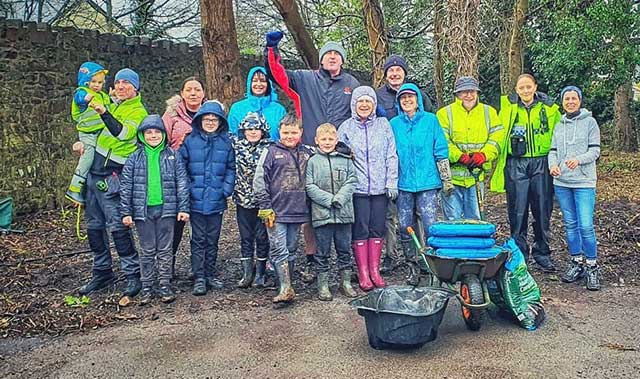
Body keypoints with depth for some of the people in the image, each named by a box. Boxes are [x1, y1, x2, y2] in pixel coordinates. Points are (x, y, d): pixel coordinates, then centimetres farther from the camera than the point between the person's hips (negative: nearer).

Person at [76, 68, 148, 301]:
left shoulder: (138, 111, -7)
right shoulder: (113, 105, 17)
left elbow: (123, 133, -24)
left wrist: (104, 112, -34)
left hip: (112, 175, -8)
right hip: (95, 171, 8)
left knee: (117, 225, -12)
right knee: (94, 225, 11)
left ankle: (133, 275, -4)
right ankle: (102, 272, 23)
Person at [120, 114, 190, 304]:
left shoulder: (172, 156, 3)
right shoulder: (134, 158, 3)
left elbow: (182, 182, 3)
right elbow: (126, 186, 4)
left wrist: (183, 208, -2)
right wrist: (126, 212, 0)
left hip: (166, 209, 0)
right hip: (143, 210, 0)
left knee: (165, 250, 7)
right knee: (147, 251, 8)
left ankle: (165, 286, 17)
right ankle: (146, 287, 17)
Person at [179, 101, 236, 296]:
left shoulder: (226, 142, 3)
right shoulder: (190, 141, -1)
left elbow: (231, 169, 5)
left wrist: (226, 189, -6)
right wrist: (188, 189, -8)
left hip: (216, 200, 2)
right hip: (196, 200, -1)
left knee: (213, 240, 11)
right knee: (198, 240, 3)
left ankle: (210, 274, 23)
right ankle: (199, 277, 9)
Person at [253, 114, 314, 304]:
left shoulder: (307, 153, 8)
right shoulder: (271, 152, -3)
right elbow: (259, 181, -5)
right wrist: (265, 208, -9)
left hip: (298, 212, 4)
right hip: (276, 213, -4)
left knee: (291, 250, 12)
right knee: (279, 250, -6)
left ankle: (287, 286, 23)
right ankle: (285, 289, -6)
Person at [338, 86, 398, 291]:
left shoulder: (383, 124, 8)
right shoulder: (346, 127, 4)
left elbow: (391, 156, 7)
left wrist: (392, 183, 1)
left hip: (380, 187, 2)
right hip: (357, 188, -1)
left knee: (377, 228, 6)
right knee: (360, 229, 0)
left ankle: (375, 270, 17)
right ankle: (363, 272, 9)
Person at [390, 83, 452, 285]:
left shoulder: (430, 120, 4)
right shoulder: (394, 124, 9)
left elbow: (441, 151, 4)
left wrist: (447, 180, 2)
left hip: (427, 182, -2)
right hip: (403, 184, 3)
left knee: (431, 227, -9)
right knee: (405, 228, 4)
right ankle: (412, 268, 17)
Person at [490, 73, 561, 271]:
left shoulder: (548, 107, 7)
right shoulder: (508, 107, 5)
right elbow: (499, 135, 6)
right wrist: (498, 155, -3)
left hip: (541, 164, 1)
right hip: (516, 165, -1)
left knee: (543, 211, 5)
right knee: (517, 212, 2)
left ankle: (542, 253, 18)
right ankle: (519, 254, 14)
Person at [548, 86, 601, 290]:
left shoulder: (589, 122, 1)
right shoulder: (559, 125, 13)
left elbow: (595, 150, -4)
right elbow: (553, 150, 11)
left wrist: (578, 160, -22)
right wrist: (553, 165, -10)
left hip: (583, 182, -4)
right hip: (562, 182, 4)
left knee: (586, 226, -9)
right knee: (570, 224, 10)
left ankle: (592, 267, 4)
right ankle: (576, 263, 20)